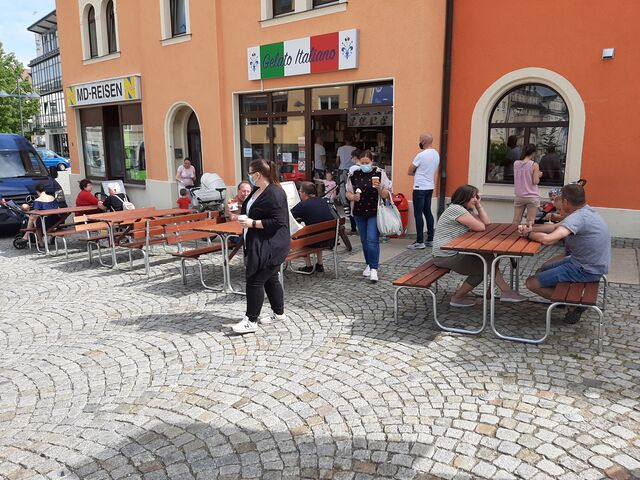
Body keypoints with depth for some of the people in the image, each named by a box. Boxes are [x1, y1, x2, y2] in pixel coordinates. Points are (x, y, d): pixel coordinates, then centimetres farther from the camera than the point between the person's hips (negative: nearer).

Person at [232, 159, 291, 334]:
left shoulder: (274, 194, -20)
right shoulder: (257, 191, 11)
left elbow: (277, 222, -25)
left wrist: (252, 223, -22)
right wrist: (243, 216, 6)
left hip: (270, 246, -10)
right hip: (259, 244, 10)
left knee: (255, 281, -5)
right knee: (270, 279, 17)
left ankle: (251, 321, 5)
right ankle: (278, 313, 30)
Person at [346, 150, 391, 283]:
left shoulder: (379, 173, -6)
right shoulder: (354, 174, 2)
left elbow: (386, 195, -6)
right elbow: (348, 193, 6)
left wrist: (379, 188, -26)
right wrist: (353, 197, -15)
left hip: (374, 213, -4)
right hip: (359, 213, 4)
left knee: (372, 239, -12)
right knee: (364, 240, 13)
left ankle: (374, 269, -9)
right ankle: (369, 264, 28)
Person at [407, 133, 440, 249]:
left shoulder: (421, 155, -16)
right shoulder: (436, 154, 10)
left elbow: (410, 172, -9)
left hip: (420, 188, -9)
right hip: (430, 187, 9)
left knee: (418, 215, -5)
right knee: (428, 213, 13)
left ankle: (420, 242, -4)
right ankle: (430, 240, 17)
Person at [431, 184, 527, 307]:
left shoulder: (467, 209, 15)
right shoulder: (456, 209, -19)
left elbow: (487, 223, 8)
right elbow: (481, 227, -19)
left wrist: (478, 205, 4)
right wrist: (471, 225, 2)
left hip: (456, 252, 10)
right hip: (446, 256, -10)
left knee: (489, 258, 5)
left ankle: (506, 292, 7)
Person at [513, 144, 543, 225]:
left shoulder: (516, 163, 1)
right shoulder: (534, 165, -11)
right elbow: (535, 181, -13)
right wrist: (538, 175, 6)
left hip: (519, 196, 4)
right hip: (532, 197, -4)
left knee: (515, 221, 7)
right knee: (530, 222, 2)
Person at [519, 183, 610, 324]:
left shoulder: (577, 218, -26)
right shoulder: (586, 211, 6)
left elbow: (547, 239, -37)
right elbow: (555, 227, 11)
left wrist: (529, 234, -17)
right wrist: (532, 229, -3)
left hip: (586, 270, -10)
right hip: (594, 264, 10)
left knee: (532, 283, -8)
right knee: (544, 269, 26)